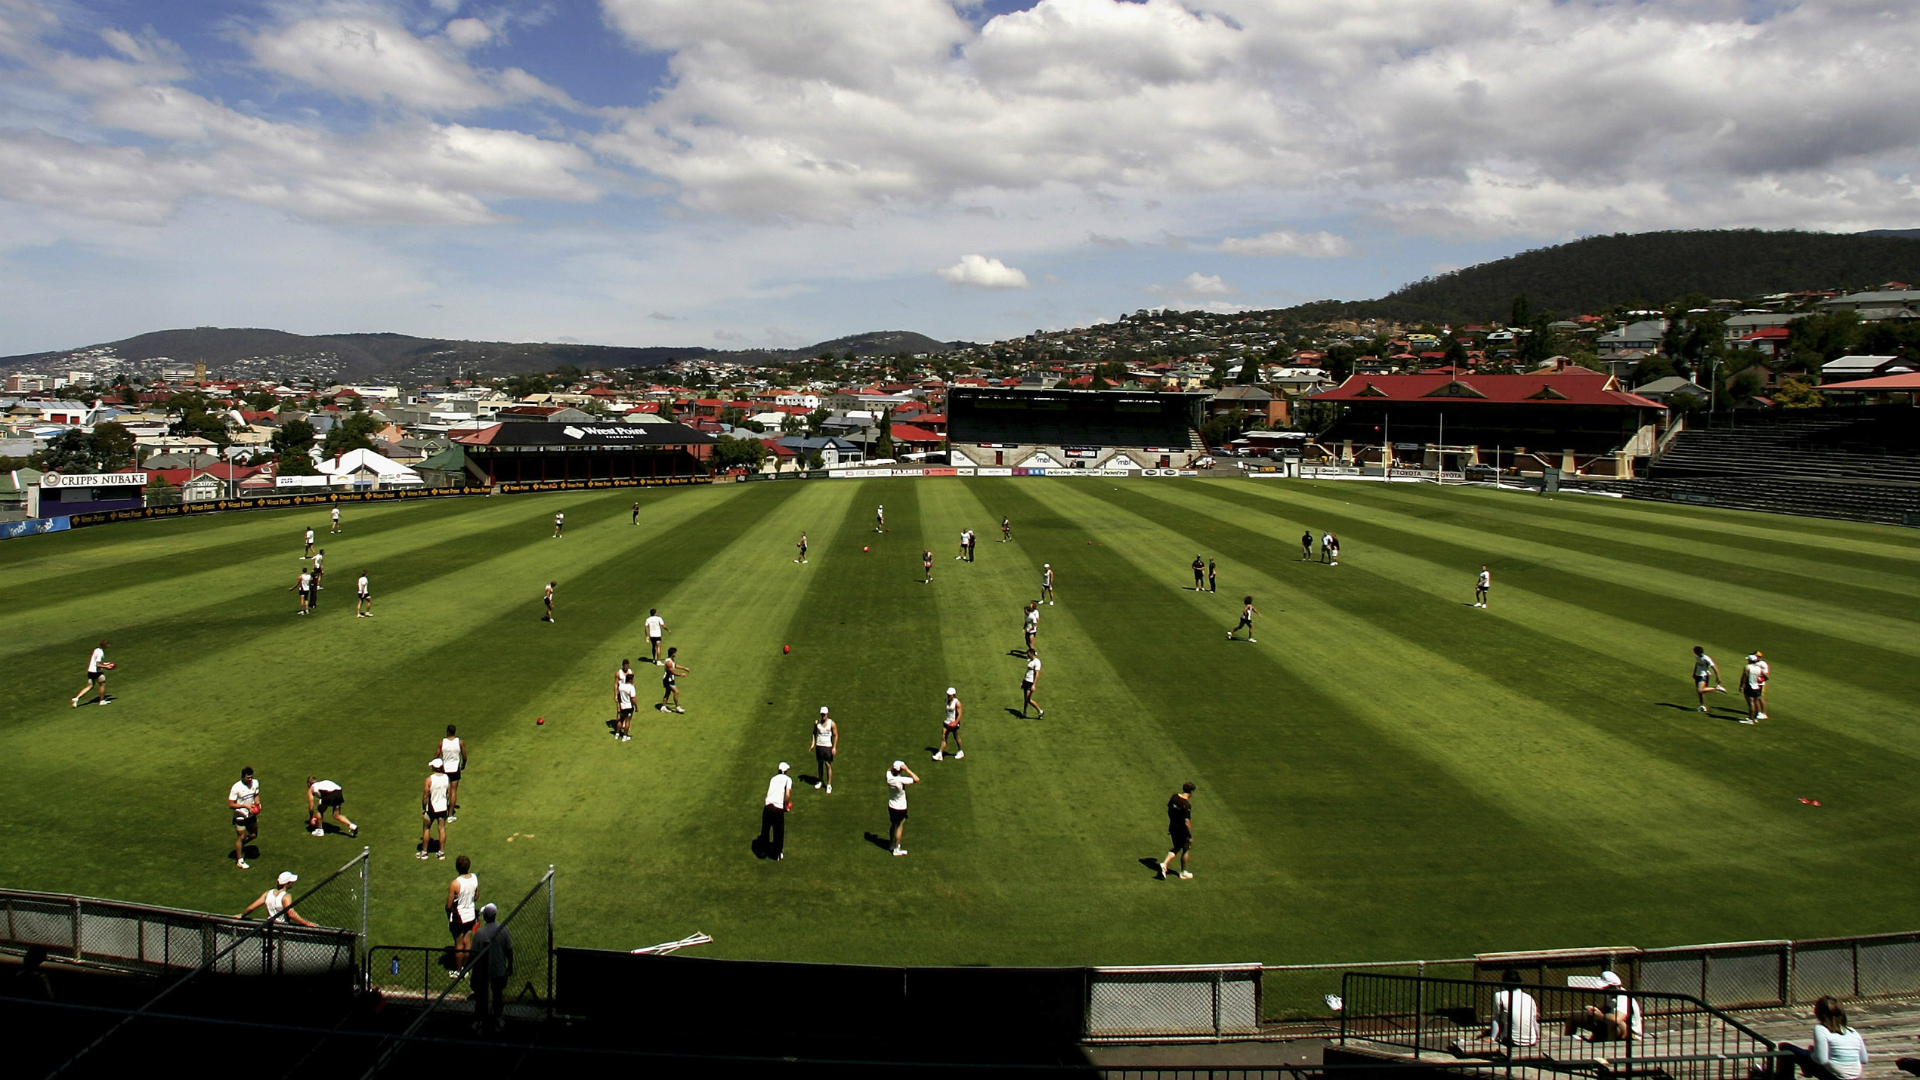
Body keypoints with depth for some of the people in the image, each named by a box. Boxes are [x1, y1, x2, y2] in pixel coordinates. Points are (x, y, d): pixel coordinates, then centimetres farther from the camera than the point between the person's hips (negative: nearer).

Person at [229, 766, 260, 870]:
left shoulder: (255, 783, -7)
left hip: (251, 814, 6)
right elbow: (230, 805, -21)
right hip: (240, 817, -6)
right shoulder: (236, 788, -25)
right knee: (240, 837, 5)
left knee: (254, 835, 17)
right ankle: (239, 861, 20)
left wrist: (257, 803, -9)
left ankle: (240, 846, 45)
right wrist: (245, 806, -28)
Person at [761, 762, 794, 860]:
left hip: (767, 807, 4)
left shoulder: (773, 778, 18)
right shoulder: (788, 779, 3)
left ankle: (763, 851, 35)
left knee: (765, 830, 20)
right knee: (779, 832, 13)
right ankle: (777, 853, 25)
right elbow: (787, 795, -11)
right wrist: (786, 806, 4)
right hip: (778, 808, -4)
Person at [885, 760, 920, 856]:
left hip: (891, 806, 6)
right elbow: (917, 779, -32)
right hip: (900, 808, -6)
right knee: (899, 827, 9)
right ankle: (896, 849, 17)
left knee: (893, 825, 23)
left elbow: (890, 770, 12)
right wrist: (907, 770, -30)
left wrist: (894, 767, -9)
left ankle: (892, 844, 40)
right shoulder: (901, 780, -31)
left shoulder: (889, 777, -13)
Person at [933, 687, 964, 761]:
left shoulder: (957, 703, -15)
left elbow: (959, 714, -16)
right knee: (943, 737, -1)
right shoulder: (947, 701, 6)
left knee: (956, 738, 8)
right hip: (947, 722, 6)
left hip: (954, 723, -6)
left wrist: (955, 723, -24)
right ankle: (940, 754, -3)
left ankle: (960, 752, 27)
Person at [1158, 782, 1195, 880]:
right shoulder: (1187, 805, -25)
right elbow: (1187, 821, -25)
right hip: (1182, 830, -7)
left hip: (1172, 827, 7)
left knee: (1176, 848, 22)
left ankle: (1164, 864, 2)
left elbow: (1169, 810, 9)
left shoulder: (1174, 797, -4)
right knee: (1186, 849, 15)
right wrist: (1190, 836, -16)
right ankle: (1183, 873, 25)